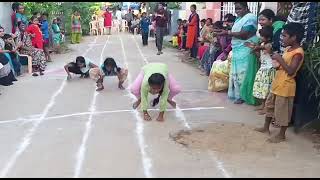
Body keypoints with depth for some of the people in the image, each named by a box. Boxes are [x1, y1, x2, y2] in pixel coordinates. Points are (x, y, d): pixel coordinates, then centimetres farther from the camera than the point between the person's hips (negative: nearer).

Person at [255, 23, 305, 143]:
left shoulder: (298, 53, -20)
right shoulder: (288, 49, 8)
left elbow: (291, 71, -28)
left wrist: (279, 59, -24)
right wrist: (277, 64, 1)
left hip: (286, 87, -10)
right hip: (277, 84, 10)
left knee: (282, 110, 2)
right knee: (270, 105, 20)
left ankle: (281, 135, 17)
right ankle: (266, 128, 36)